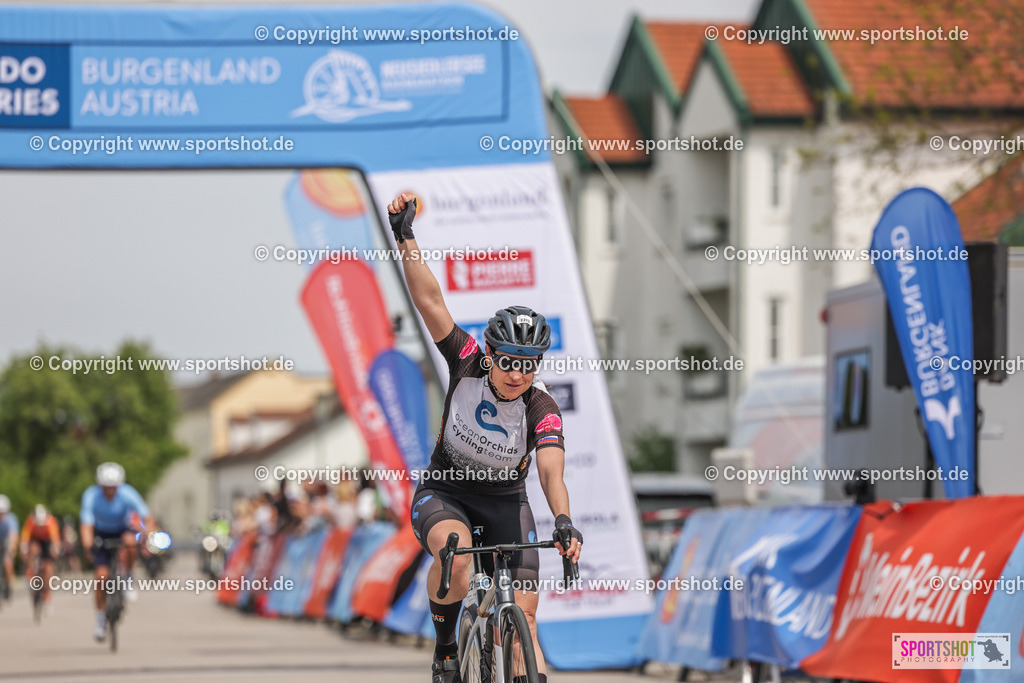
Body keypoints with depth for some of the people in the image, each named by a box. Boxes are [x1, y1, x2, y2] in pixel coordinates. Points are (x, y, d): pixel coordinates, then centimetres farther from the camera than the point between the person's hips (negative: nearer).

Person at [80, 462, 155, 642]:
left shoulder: (127, 494, -26)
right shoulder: (91, 496, -26)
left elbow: (148, 519, -27)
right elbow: (86, 525, -33)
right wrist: (88, 545, -51)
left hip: (122, 530, 0)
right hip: (102, 534, 0)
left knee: (130, 541, -37)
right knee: (101, 574, -14)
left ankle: (128, 579, -12)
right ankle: (100, 620, 1)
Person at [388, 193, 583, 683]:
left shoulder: (542, 410, -21)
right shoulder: (468, 364, -18)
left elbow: (551, 473, -35)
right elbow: (429, 301, -24)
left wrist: (563, 522, -53)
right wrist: (405, 237, -32)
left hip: (505, 504, 1)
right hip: (443, 494, -1)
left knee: (523, 615, -11)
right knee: (455, 556, -33)